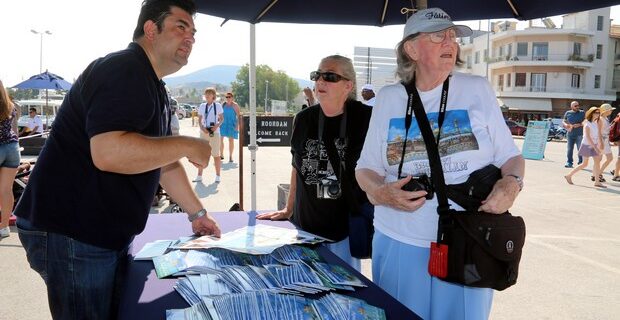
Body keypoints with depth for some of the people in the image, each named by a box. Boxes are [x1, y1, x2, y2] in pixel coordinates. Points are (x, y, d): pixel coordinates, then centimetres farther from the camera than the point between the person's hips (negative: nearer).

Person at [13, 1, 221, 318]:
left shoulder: (155, 90, 14)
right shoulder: (122, 70, -19)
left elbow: (162, 161, 20)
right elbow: (108, 152, -34)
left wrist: (197, 212, 20)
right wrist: (187, 146, -23)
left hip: (109, 234, 10)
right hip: (69, 234, -10)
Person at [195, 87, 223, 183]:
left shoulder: (218, 105, 0)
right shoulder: (202, 106, 7)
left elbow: (222, 118, 4)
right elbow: (199, 120, 8)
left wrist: (217, 125, -14)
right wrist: (202, 127, -10)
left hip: (214, 132, -3)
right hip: (203, 132, 3)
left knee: (216, 154, 1)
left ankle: (218, 176, 11)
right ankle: (199, 176, 11)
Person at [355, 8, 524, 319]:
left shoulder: (478, 89, 2)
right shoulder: (388, 98, 4)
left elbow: (508, 155, 5)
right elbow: (366, 167, 7)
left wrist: (512, 182, -16)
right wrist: (379, 192, -14)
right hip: (400, 243, 1)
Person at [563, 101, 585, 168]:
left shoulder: (582, 113, 4)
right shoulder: (567, 113, 10)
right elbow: (563, 121, 14)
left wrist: (579, 124, -15)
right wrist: (565, 124, -8)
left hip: (579, 134, -2)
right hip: (570, 134, 2)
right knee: (569, 149, 2)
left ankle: (580, 163, 4)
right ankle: (569, 163, 9)